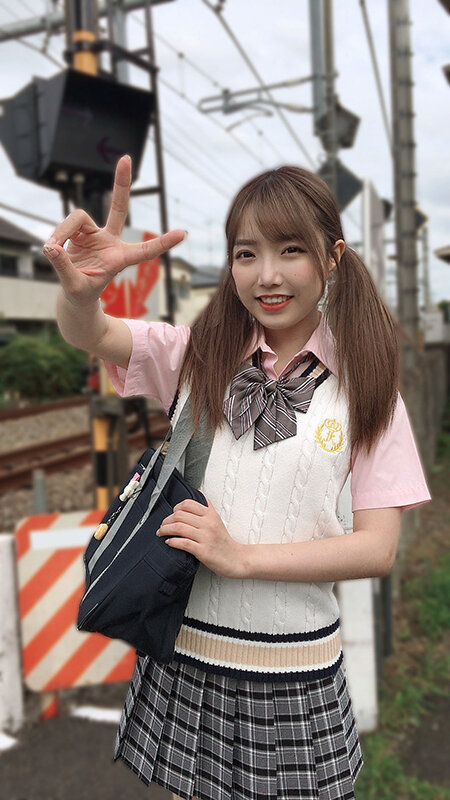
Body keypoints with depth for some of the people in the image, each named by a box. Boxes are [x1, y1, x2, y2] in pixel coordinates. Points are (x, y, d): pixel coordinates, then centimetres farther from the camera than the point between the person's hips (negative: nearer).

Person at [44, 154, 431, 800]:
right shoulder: (197, 356, -3)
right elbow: (88, 336, -19)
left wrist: (240, 556, -18)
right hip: (185, 651, 1)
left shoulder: (363, 385, -6)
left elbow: (378, 549, -9)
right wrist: (82, 291, -42)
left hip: (297, 673, 0)